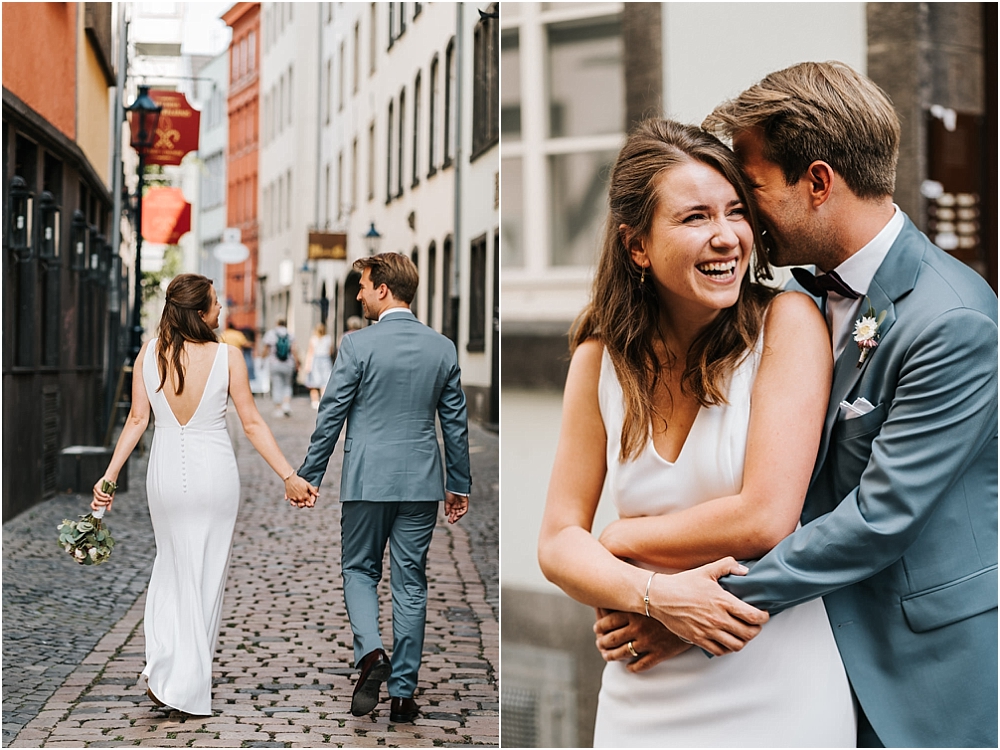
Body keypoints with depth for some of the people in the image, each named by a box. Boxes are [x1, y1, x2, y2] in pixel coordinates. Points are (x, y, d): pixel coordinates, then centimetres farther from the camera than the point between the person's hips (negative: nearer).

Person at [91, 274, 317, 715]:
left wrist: (109, 475, 3)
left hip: (165, 475, 3)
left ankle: (161, 671, 11)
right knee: (207, 575, 9)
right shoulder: (227, 356, -10)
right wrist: (288, 476, -3)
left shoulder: (149, 353, -3)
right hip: (214, 475, -3)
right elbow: (251, 423, -8)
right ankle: (190, 687, 12)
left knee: (170, 567, 23)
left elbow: (137, 420, -3)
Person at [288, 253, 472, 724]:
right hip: (422, 482, 3)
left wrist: (308, 476, 3)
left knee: (359, 570, 14)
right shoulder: (443, 348, 3)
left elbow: (331, 415, -6)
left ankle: (371, 652, -11)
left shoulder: (358, 344, -9)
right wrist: (459, 485, 16)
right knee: (411, 583, 9)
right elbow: (455, 422, 8)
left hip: (367, 479, -3)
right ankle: (403, 693, 11)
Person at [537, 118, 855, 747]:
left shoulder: (788, 322, -12)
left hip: (777, 697, -3)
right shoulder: (600, 358, -2)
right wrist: (653, 593, -21)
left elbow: (765, 519, -18)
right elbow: (558, 543, -3)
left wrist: (617, 542, -7)